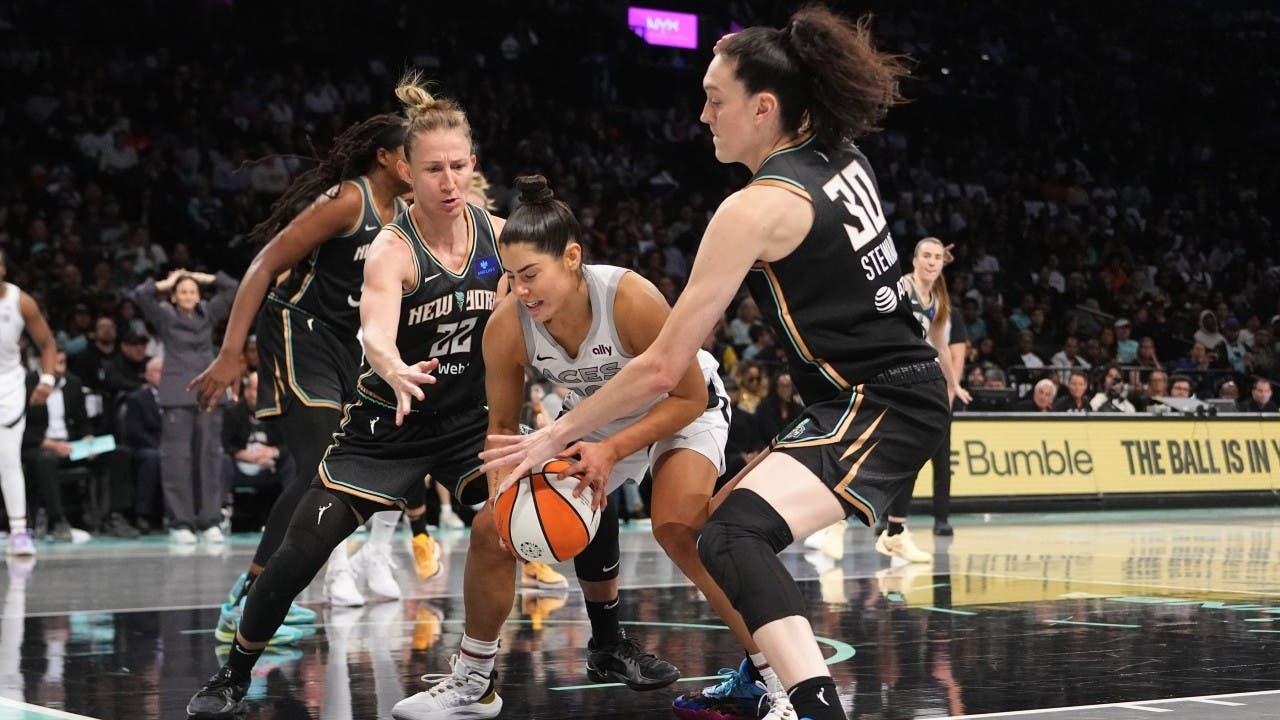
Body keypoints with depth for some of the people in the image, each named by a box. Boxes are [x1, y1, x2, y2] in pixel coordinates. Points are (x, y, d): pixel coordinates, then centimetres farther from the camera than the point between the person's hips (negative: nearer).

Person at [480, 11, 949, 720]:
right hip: (897, 390, 10)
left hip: (879, 407, -10)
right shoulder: (841, 159, 5)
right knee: (731, 512, 27)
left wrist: (556, 436, -7)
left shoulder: (756, 208, -17)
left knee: (731, 538, -30)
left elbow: (663, 367, -16)